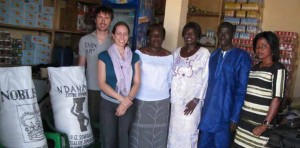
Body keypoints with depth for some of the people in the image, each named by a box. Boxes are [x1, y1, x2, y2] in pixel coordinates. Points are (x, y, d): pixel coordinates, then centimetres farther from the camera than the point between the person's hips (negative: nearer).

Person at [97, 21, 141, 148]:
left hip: (128, 104, 2)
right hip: (108, 104, -2)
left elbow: (137, 82, 0)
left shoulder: (134, 57, 4)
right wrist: (122, 98, -16)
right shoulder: (104, 56, -4)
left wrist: (127, 102, -13)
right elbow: (102, 83, -9)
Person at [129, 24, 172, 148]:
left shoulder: (169, 56, 2)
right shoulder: (139, 53, -7)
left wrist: (170, 100, 12)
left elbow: (170, 80, 9)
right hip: (142, 101, -2)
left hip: (162, 102, 3)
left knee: (159, 134, 12)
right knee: (140, 134, 8)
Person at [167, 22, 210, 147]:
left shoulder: (204, 53, -5)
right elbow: (171, 75, 11)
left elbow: (205, 78, -7)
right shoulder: (177, 52, 9)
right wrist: (168, 96, 5)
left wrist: (196, 100, -12)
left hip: (191, 100, -4)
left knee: (188, 132, -1)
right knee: (174, 131, 10)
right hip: (176, 99, 4)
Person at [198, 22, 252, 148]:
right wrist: (203, 107, 9)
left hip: (225, 115, -5)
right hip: (207, 113, 5)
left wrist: (235, 117, -14)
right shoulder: (213, 55, 10)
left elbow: (242, 90, -11)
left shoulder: (242, 57, -8)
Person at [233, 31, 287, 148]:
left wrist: (265, 124, -17)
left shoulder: (278, 69, -6)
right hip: (244, 121, 6)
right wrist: (237, 115, 7)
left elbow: (277, 99, -12)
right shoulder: (254, 68, 13)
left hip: (261, 123, -5)